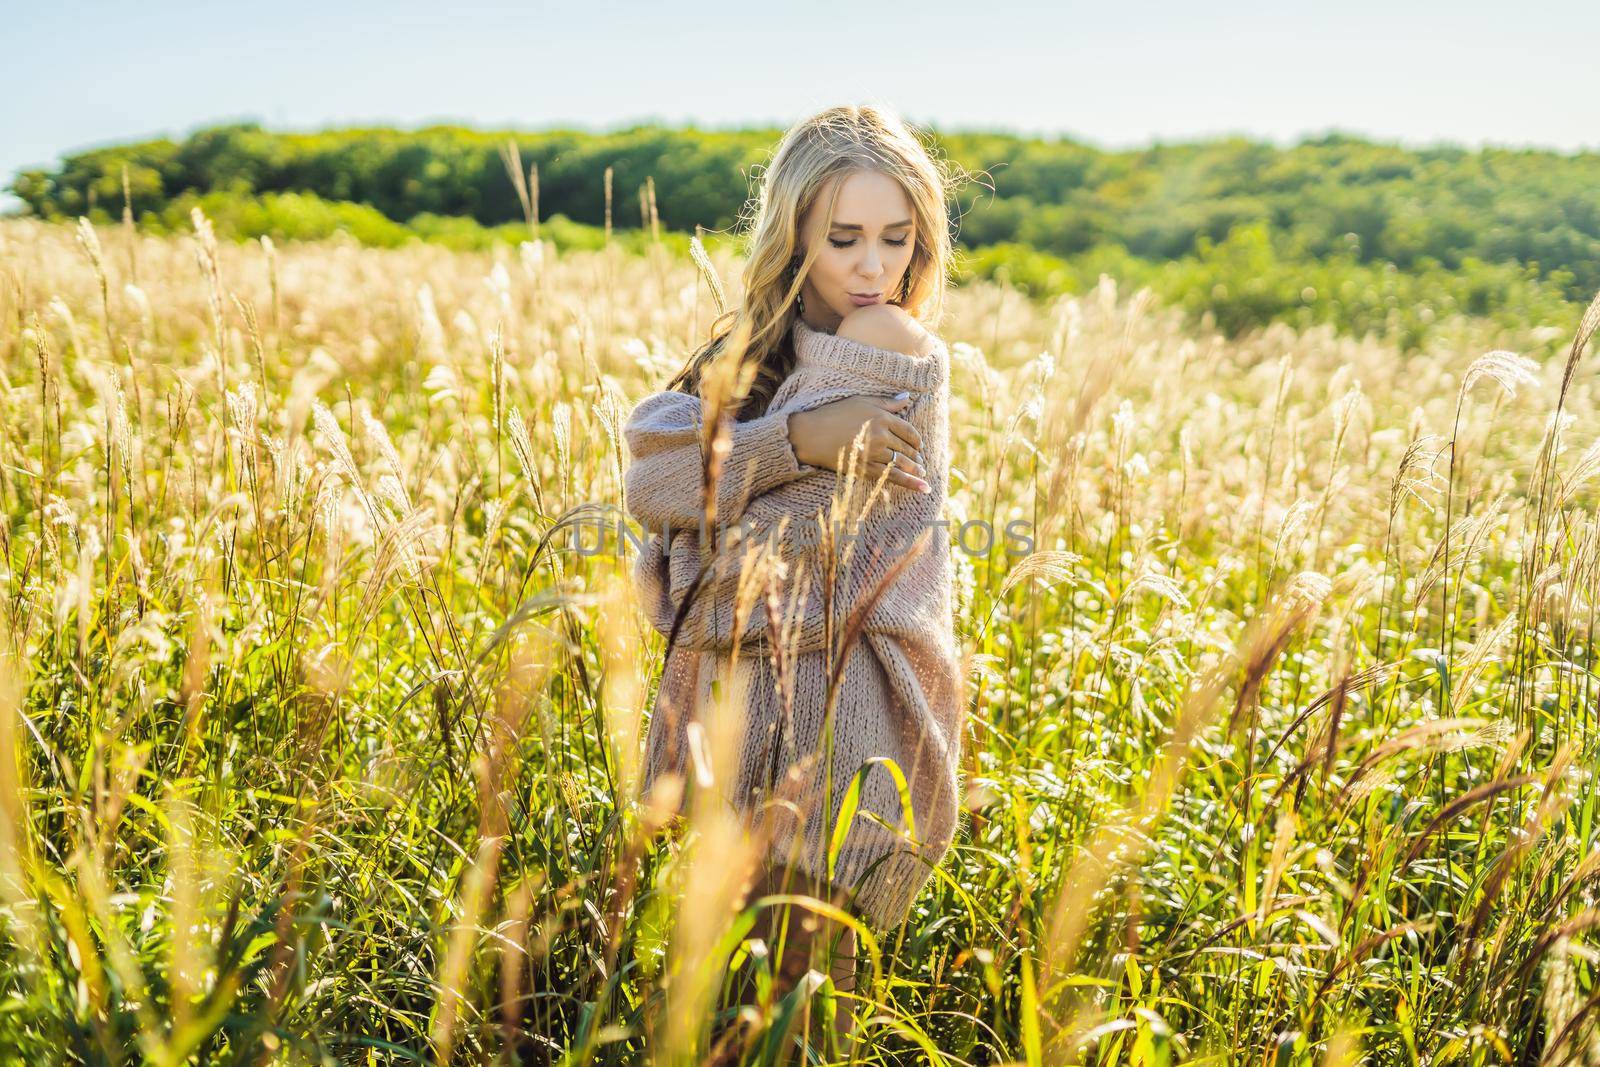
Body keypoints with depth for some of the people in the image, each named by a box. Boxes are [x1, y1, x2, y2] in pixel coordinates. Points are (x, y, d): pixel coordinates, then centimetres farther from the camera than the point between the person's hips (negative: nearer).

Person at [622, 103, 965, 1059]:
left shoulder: (903, 357, -9)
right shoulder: (751, 347, 10)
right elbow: (650, 478, -9)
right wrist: (797, 440, -18)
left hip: (839, 709, -6)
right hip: (730, 694, 6)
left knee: (798, 956, 3)